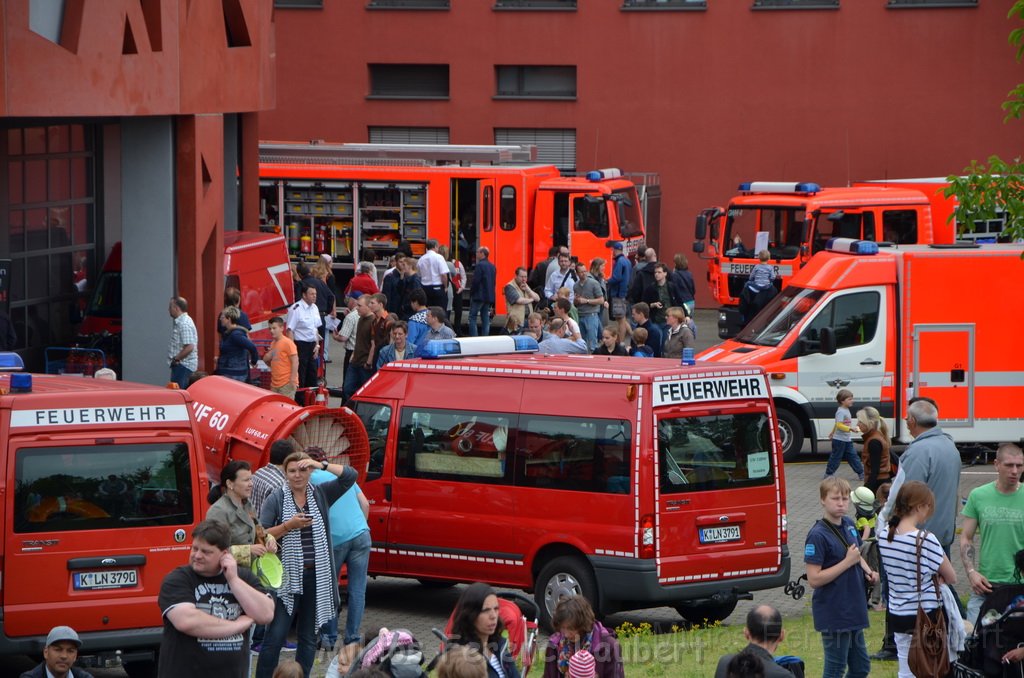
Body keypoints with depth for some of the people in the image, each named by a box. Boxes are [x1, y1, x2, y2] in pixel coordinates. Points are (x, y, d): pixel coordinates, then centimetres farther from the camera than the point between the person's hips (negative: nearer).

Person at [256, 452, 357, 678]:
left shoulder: (320, 494, 7)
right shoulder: (276, 500, -1)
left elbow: (350, 476, -2)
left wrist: (322, 465, -12)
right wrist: (288, 526, -17)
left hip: (316, 578, 3)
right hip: (286, 578, -3)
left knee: (308, 637, 10)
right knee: (275, 637, -8)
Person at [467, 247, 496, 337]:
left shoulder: (480, 265, -14)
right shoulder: (492, 267, 10)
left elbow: (475, 281, -16)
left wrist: (471, 293, -5)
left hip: (479, 296, -8)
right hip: (489, 296, 8)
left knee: (472, 317, -4)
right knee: (486, 318, 10)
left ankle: (473, 337, -10)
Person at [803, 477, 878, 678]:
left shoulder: (849, 525, 5)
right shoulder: (818, 535, -18)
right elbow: (814, 579, -22)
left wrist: (868, 571, 2)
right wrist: (848, 562, -23)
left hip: (854, 609, 8)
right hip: (833, 614, -8)